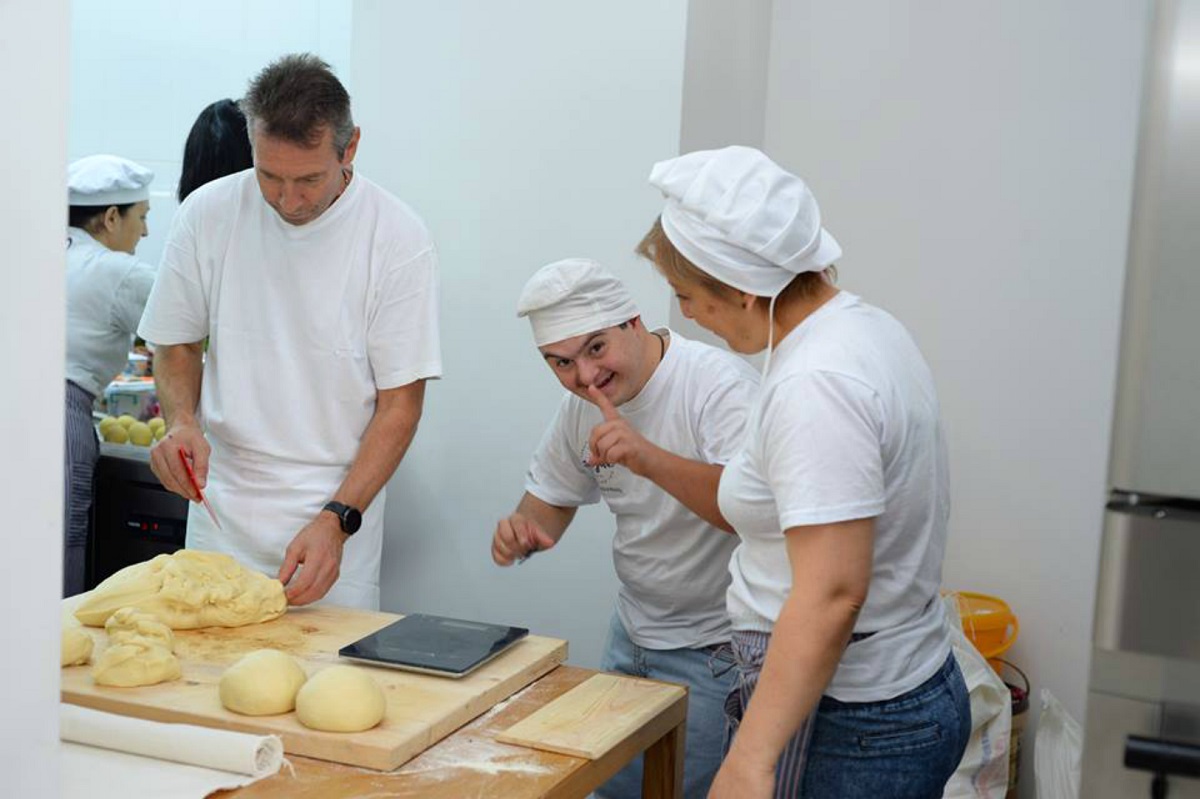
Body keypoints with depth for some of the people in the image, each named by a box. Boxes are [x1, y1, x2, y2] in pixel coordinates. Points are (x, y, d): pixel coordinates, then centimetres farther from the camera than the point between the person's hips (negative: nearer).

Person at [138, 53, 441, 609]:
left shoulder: (397, 238, -11)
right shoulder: (206, 215, -4)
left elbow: (400, 402, -8)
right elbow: (178, 343, 11)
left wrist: (337, 520, -19)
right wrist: (182, 422, -10)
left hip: (339, 507, -2)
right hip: (221, 511, 2)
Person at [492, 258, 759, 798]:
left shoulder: (720, 385, -25)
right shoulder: (582, 406, -2)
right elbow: (551, 499, 11)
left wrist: (650, 459, -52)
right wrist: (522, 530, -13)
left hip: (715, 651, -7)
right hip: (633, 632, 7)